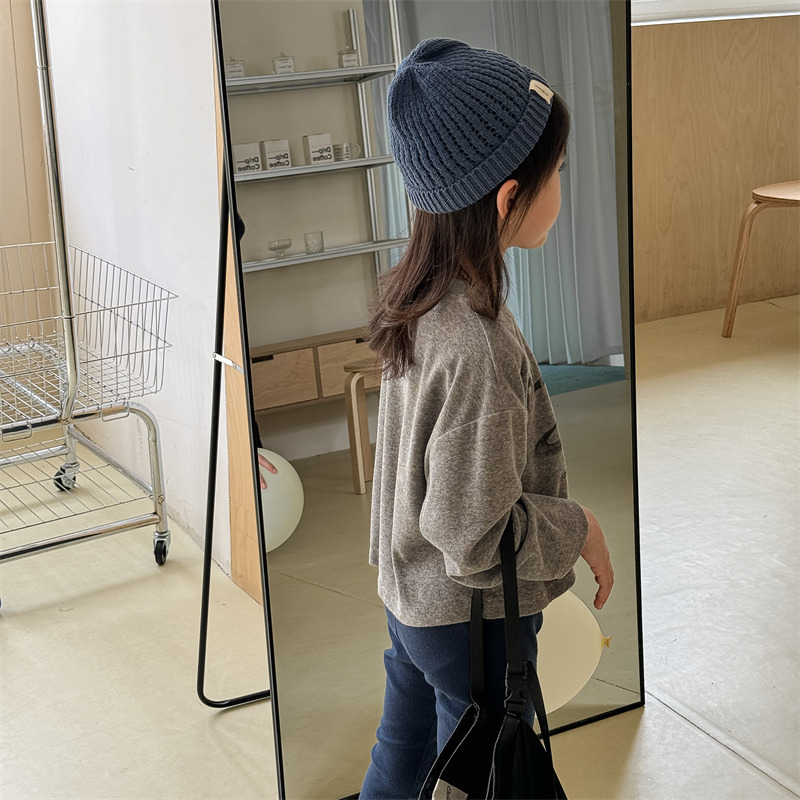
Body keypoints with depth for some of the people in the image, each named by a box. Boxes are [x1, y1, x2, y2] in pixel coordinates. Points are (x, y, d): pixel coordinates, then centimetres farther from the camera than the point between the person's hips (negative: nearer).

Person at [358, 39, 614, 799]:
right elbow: (472, 532, -27)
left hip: (408, 594, 8)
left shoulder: (414, 296, -5)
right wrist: (580, 531, -13)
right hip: (473, 619, -8)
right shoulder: (477, 350, -32)